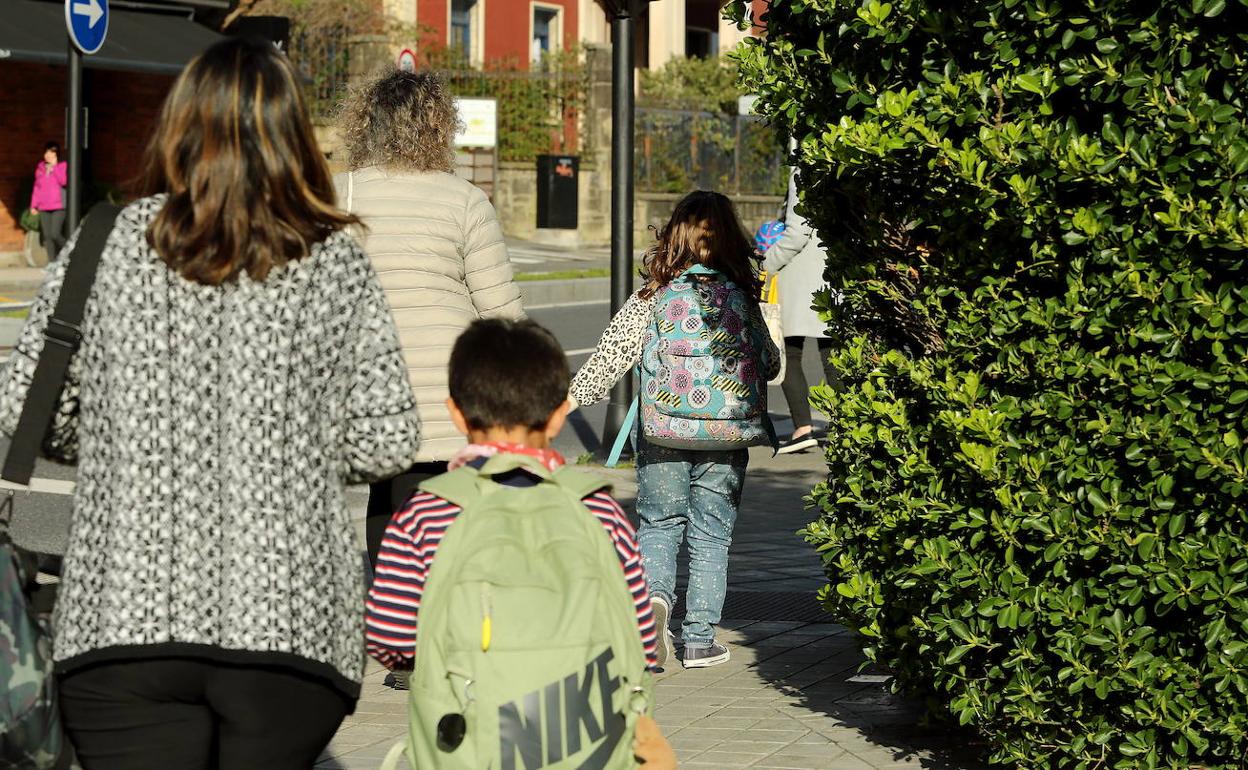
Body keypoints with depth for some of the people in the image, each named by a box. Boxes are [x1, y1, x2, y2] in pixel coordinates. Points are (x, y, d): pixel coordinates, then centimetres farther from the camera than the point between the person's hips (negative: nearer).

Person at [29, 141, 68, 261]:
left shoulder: (63, 166, -1)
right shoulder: (40, 167, 11)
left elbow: (64, 181, -17)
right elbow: (37, 187, 16)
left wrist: (54, 166, -16)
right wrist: (33, 205, 13)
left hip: (58, 207, -5)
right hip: (44, 208, 5)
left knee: (55, 234, -17)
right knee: (47, 236, 2)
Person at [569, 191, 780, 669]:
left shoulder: (652, 296, -4)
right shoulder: (742, 297, -1)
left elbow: (612, 353, -6)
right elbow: (769, 364, 8)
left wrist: (574, 395, 3)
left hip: (663, 432, 0)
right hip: (727, 433, 1)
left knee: (659, 524, 14)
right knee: (711, 535, 9)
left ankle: (654, 592, -15)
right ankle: (700, 639, 7)